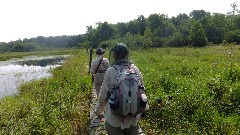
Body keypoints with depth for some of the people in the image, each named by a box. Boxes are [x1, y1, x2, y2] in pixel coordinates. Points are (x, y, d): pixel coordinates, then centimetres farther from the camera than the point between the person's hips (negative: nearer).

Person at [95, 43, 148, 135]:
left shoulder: (111, 71, -16)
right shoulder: (136, 70, -7)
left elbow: (104, 94, -8)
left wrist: (99, 110, 9)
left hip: (115, 118, -2)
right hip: (133, 117, 3)